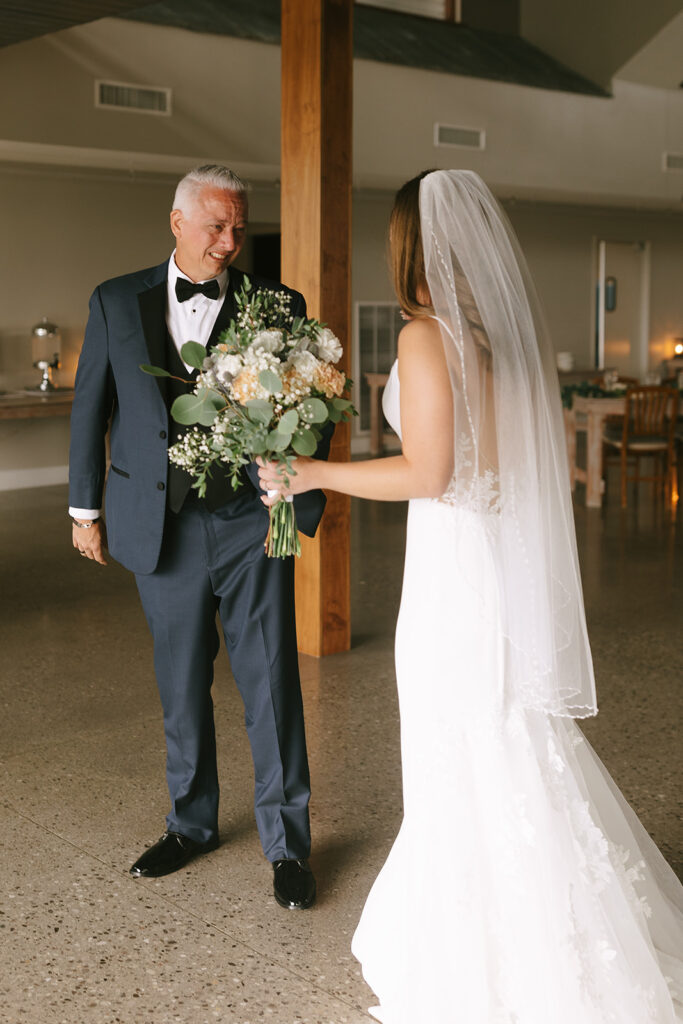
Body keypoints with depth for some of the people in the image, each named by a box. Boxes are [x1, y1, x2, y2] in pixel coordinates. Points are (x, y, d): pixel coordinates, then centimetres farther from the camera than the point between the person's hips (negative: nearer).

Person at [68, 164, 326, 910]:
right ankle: (191, 823, 34)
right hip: (160, 528, 2)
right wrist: (85, 508, 10)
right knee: (181, 688, 15)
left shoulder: (278, 307, -1)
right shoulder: (116, 302, 4)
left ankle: (286, 842, 16)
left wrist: (303, 500, -15)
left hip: (250, 524, -2)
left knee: (270, 684, 1)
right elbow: (90, 407, 10)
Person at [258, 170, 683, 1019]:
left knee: (462, 772, 5)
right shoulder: (516, 331, 7)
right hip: (514, 564, 7)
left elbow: (427, 473, -17)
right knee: (522, 751, 18)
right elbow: (501, 453, 12)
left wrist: (313, 473, -8)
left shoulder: (428, 335, -14)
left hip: (456, 568, -7)